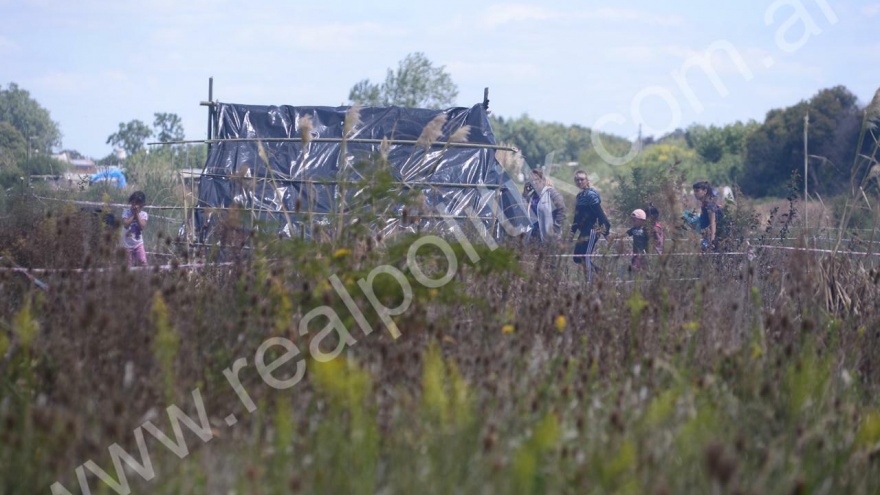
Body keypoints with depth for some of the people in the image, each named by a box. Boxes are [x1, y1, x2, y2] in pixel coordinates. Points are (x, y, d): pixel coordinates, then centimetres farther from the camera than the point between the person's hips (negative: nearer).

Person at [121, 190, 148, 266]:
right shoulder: (126, 212, -7)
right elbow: (126, 224, -22)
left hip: (138, 243, 1)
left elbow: (142, 226, -20)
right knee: (128, 266, 5)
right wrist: (133, 215, -18)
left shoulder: (143, 214, -4)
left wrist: (137, 214, -18)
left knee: (142, 262, -4)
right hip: (127, 244, -1)